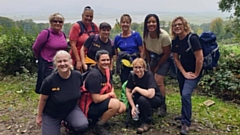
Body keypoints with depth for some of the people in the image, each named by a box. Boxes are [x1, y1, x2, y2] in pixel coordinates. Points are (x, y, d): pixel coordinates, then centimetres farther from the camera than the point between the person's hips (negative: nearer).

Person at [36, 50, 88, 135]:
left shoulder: (77, 75, -17)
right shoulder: (49, 80, -25)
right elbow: (43, 99, -8)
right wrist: (39, 116, 4)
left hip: (71, 109, 1)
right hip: (51, 114, -1)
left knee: (83, 125, -26)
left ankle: (70, 124, 9)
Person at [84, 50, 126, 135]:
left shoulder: (106, 71, 2)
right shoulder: (94, 75, -26)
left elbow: (111, 88, 15)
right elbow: (96, 99, -28)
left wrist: (112, 94, -8)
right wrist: (109, 94, -11)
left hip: (101, 102, 9)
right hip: (90, 107, -9)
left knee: (122, 107, 3)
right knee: (115, 103, -28)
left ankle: (98, 118, 11)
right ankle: (98, 126, -9)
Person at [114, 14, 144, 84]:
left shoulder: (136, 35, -3)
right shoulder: (117, 37, 3)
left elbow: (141, 52, -2)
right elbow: (116, 54, 10)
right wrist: (118, 66, 3)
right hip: (124, 67, 2)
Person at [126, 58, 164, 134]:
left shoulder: (149, 75, -27)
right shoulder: (132, 75, -12)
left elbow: (150, 94, -39)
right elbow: (128, 91, -8)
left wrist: (137, 88, -27)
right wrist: (133, 106, -16)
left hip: (156, 99, -7)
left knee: (142, 99, -34)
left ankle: (147, 122, -12)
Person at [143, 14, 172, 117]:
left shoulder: (164, 36, -29)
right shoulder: (145, 34, -15)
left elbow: (167, 54, -18)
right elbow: (146, 50, 0)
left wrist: (157, 66, -9)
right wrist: (150, 64, 3)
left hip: (164, 59, -5)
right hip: (153, 57, 5)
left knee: (158, 81, -15)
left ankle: (163, 107, 1)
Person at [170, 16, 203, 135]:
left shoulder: (192, 38, -23)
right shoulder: (175, 40, -3)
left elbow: (200, 58, -23)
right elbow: (176, 58, 2)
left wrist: (196, 74, -15)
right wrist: (184, 73, -5)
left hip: (194, 72, -6)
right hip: (182, 71, 6)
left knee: (186, 94, -17)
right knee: (183, 96, 14)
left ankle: (186, 123, -4)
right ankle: (185, 115, 36)